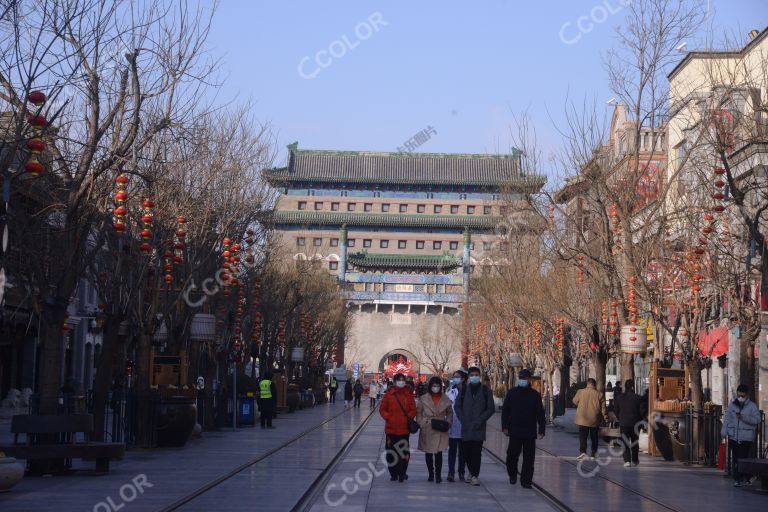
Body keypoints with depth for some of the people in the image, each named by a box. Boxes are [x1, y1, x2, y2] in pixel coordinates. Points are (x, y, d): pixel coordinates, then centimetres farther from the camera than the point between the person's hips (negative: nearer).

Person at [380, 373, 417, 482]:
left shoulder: (409, 395, 4)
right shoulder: (389, 395, 3)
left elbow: (413, 410, 7)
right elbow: (382, 409, 8)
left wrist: (408, 417, -8)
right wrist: (388, 417, -6)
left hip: (404, 429, -1)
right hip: (391, 428, 1)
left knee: (404, 452, -1)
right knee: (391, 452, 4)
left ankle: (402, 473, 6)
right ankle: (393, 473, 15)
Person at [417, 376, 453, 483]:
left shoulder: (445, 399, 5)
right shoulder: (423, 399, 2)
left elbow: (449, 412, 15)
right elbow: (418, 412, 8)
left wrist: (448, 423, 2)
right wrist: (421, 423, -3)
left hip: (440, 430, -1)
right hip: (427, 430, 1)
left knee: (438, 453, -9)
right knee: (428, 453, 8)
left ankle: (438, 475, -5)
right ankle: (431, 475, 19)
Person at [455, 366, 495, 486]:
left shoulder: (486, 391, 5)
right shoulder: (464, 390, 10)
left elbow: (491, 408, 4)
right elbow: (457, 406, 12)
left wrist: (480, 420, -6)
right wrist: (463, 420, -1)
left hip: (479, 427, -2)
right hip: (466, 427, 2)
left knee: (476, 452, -9)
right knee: (467, 452, 5)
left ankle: (475, 476, -7)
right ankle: (472, 472, 22)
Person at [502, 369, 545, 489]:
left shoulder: (535, 395, 6)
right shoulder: (511, 393, 6)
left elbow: (540, 414, 6)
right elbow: (505, 410, 7)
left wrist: (541, 430, 0)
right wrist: (505, 426, -2)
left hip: (530, 432, 0)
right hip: (514, 431, 0)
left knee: (529, 458, 1)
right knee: (512, 455, -1)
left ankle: (526, 480, 8)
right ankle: (512, 475, 23)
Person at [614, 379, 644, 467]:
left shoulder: (619, 398, -2)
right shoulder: (638, 398, -9)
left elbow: (616, 410, 4)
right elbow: (642, 411, -7)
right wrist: (640, 420, 10)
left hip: (623, 423, 0)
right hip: (635, 423, 0)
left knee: (625, 442, 2)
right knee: (634, 442, 16)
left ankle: (627, 460, -11)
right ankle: (635, 460, 24)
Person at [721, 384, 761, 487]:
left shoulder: (752, 406, 1)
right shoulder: (732, 405, 11)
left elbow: (757, 420, -7)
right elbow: (727, 419, 9)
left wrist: (744, 418, -19)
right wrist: (724, 432, -1)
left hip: (746, 437, -3)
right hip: (733, 437, 3)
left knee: (743, 458, -8)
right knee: (735, 459, 4)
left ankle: (745, 478, 3)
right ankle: (737, 479, 10)